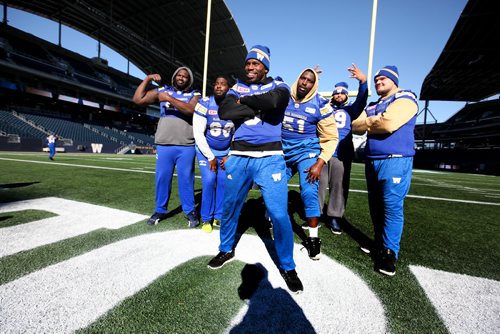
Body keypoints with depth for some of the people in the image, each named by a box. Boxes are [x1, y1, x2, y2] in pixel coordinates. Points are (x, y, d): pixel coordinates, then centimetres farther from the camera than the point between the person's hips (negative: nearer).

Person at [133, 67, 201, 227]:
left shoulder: (194, 95, 8)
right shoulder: (163, 91, 14)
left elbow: (191, 110, -14)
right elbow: (138, 99, 10)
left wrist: (169, 99, -14)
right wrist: (147, 79, 8)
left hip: (186, 147, -2)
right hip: (164, 145, 2)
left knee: (186, 179, 2)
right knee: (162, 178, 7)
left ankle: (190, 211, 14)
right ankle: (160, 210, 23)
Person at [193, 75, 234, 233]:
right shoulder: (204, 104, -14)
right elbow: (198, 134, -14)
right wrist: (210, 157, -13)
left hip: (226, 153, 3)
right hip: (206, 151, -2)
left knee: (224, 183, -3)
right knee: (209, 182, -11)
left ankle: (219, 217, 14)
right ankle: (206, 219, 7)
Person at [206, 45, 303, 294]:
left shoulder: (278, 86, 7)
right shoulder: (237, 88, 14)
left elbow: (274, 101, -20)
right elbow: (224, 111, -8)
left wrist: (244, 101, -6)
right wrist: (259, 106, -10)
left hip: (270, 157, -3)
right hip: (239, 156, 3)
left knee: (279, 214, -6)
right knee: (230, 207, 12)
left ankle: (287, 266, 18)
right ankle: (226, 250, 39)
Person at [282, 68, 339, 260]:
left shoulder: (320, 105, -8)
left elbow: (331, 138, -4)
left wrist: (319, 164, -15)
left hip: (306, 153, -3)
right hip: (283, 152, 4)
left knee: (309, 192, -14)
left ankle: (313, 238, 3)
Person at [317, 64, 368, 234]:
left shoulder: (350, 110, 17)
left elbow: (361, 100, 0)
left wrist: (363, 81, -17)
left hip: (341, 156, 0)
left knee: (339, 187, 2)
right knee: (317, 186, 3)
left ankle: (334, 217, 13)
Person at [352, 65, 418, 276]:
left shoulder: (405, 98, -2)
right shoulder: (372, 106, 20)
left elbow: (389, 123, -18)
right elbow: (356, 127, 12)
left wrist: (368, 122, -1)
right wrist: (373, 123, -5)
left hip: (395, 161, -7)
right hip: (371, 161, 7)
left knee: (392, 207, -7)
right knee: (375, 206, 11)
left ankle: (390, 253, 4)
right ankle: (379, 244, 25)